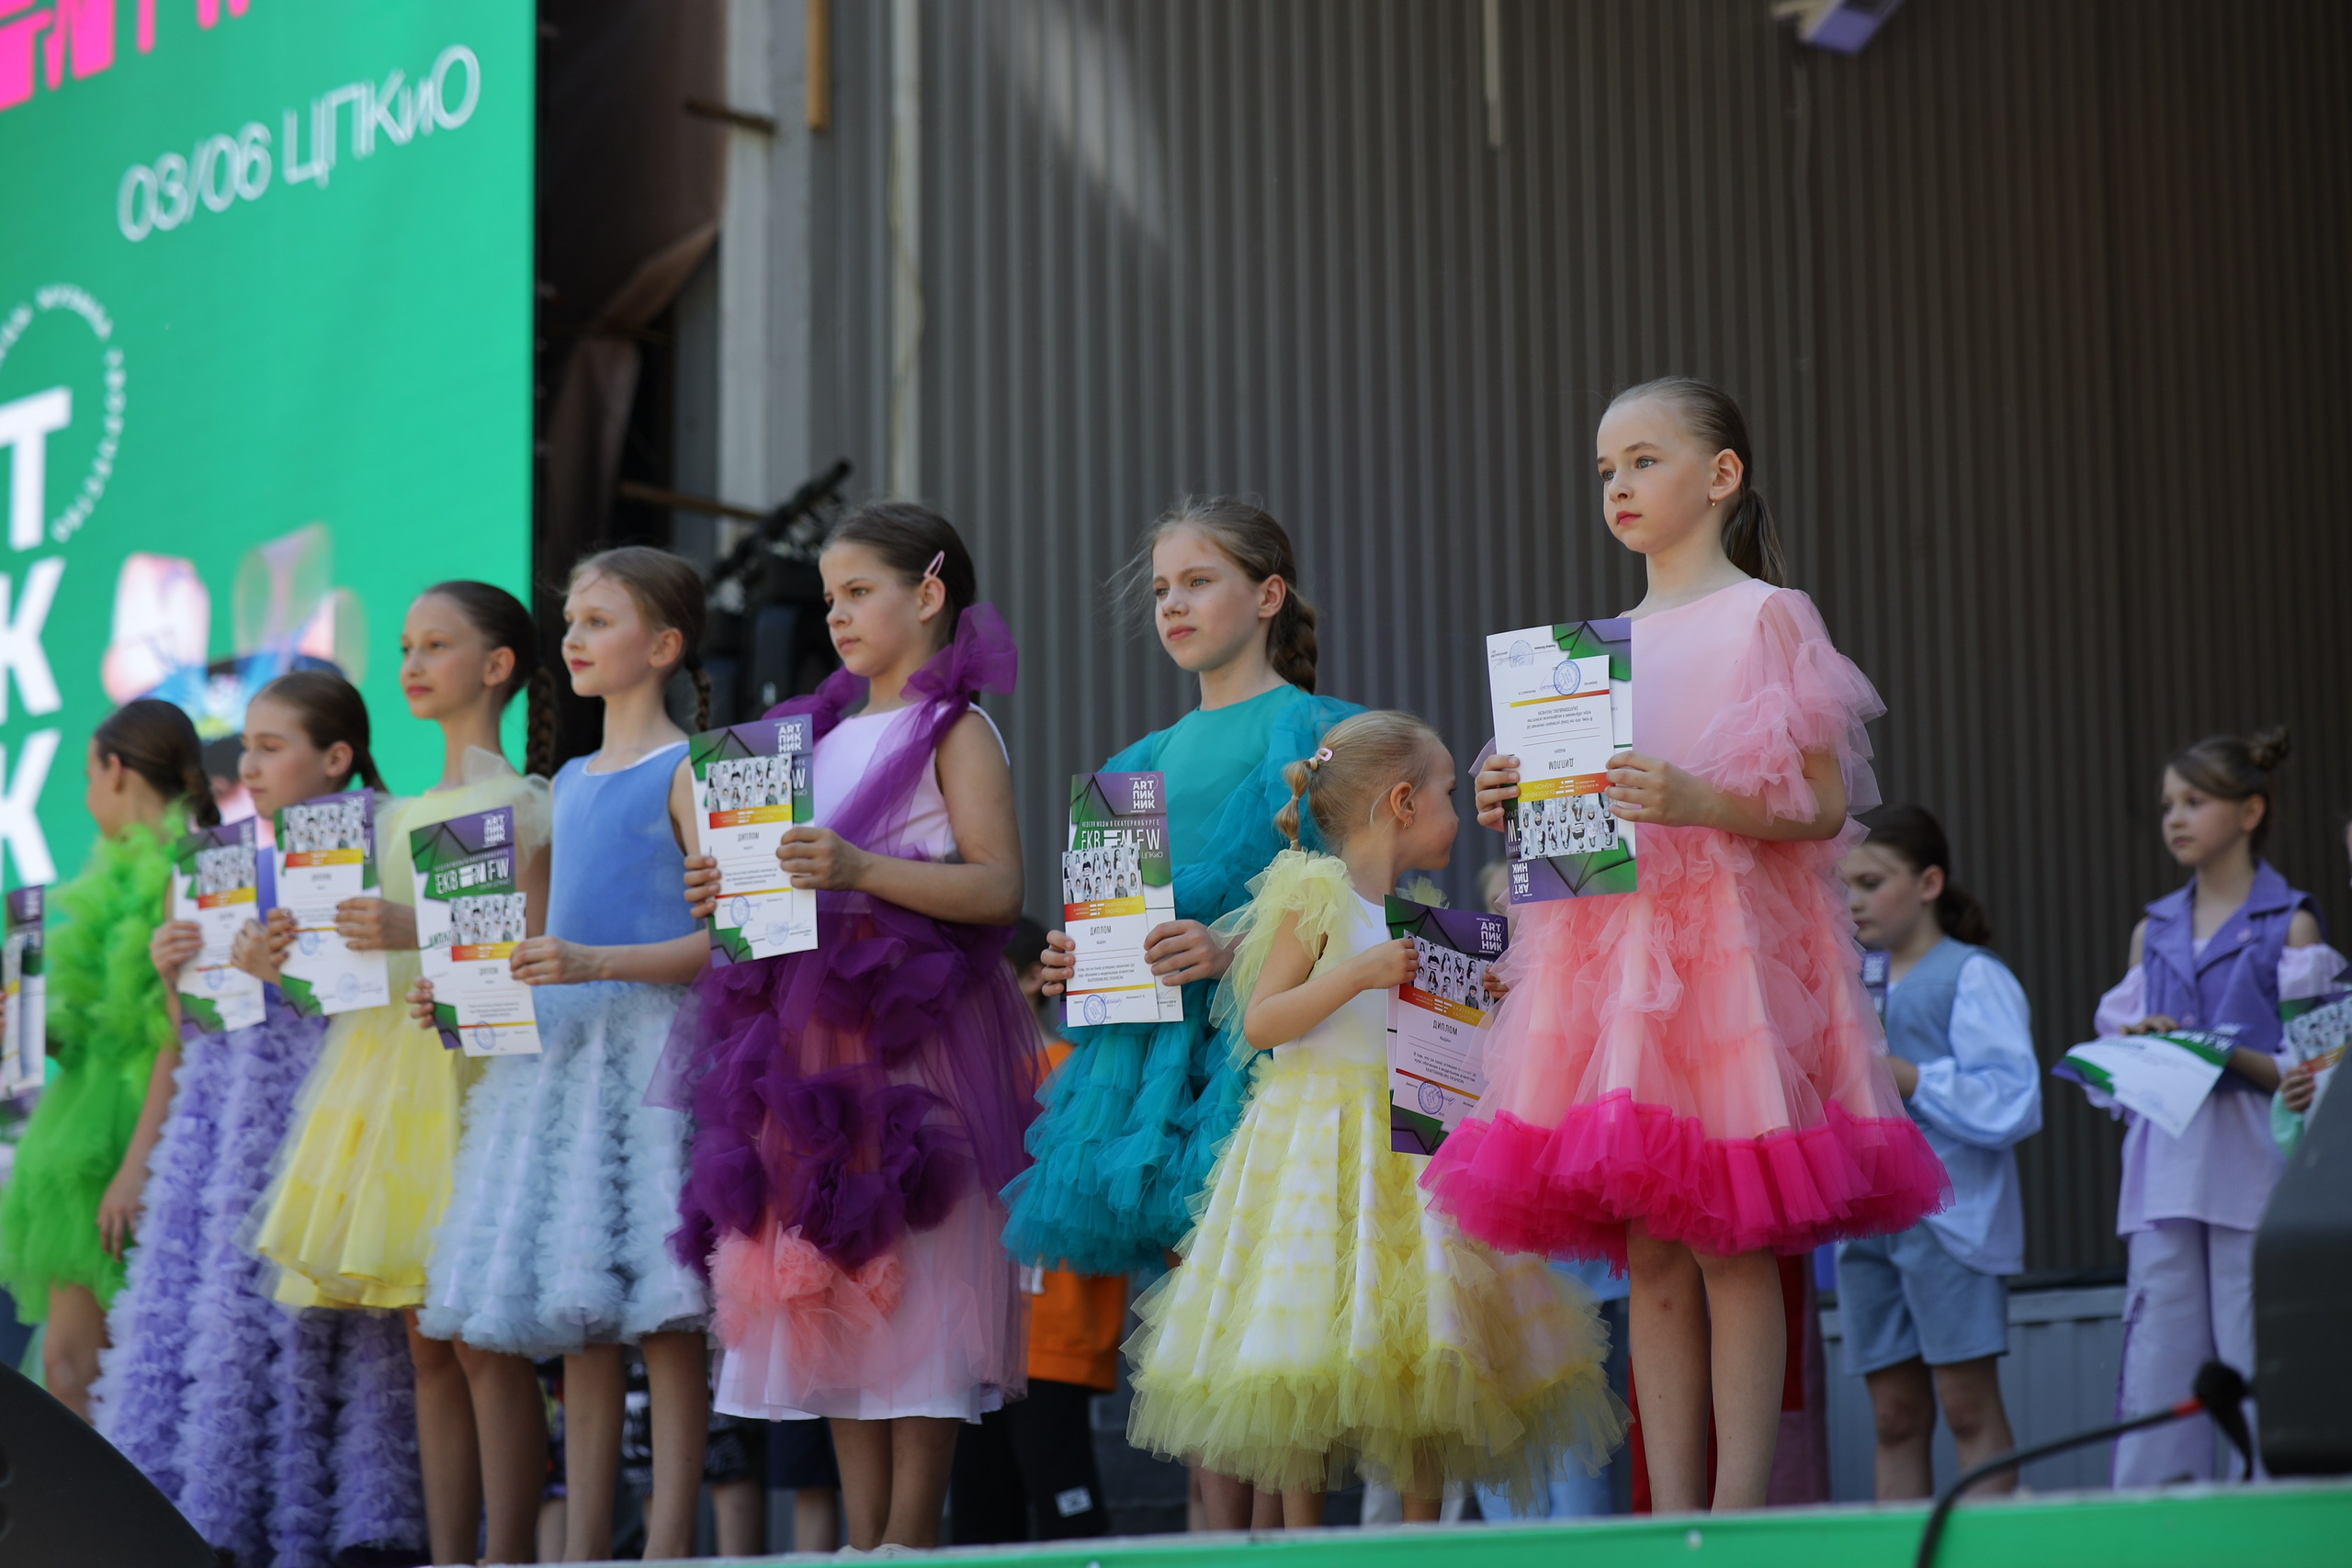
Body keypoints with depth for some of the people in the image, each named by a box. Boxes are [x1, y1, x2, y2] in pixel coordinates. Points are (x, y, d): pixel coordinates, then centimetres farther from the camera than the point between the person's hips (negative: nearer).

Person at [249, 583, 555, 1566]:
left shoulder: (519, 802, -1)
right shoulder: (399, 815, 20)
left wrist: (418, 933, -21)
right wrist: (313, 950, 8)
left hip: (475, 1064, -7)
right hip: (390, 1062, 7)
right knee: (427, 1339, 5)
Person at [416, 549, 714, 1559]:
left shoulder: (685, 771, -4)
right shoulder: (570, 782, 19)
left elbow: (727, 936, -13)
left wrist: (596, 964, -23)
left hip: (651, 1042, -8)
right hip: (558, 1046, 8)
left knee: (661, 1318, -9)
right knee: (576, 1321, 6)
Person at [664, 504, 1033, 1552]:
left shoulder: (954, 730, -2)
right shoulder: (825, 731, 19)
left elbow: (1000, 888, -12)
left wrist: (863, 869, -22)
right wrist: (735, 894, 5)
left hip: (913, 1036, -7)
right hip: (810, 1032, 7)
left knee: (912, 1288, -8)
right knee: (829, 1298, 5)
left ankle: (909, 1544, -6)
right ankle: (860, 1544, 9)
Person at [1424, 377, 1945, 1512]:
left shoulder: (1765, 618, 0)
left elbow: (1824, 803, -7)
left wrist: (1694, 802, -20)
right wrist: (1519, 806, 3)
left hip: (1727, 936, -6)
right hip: (1612, 943, 6)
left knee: (1731, 1246, -7)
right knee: (1649, 1256, 4)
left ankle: (1738, 1517, -5)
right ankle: (1670, 1520, 7)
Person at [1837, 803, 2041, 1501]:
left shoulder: (1972, 978, -2)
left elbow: (2013, 1102, -12)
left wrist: (1906, 1078, -17)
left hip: (1951, 1214, -6)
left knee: (1968, 1402, -7)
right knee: (1895, 1416, 6)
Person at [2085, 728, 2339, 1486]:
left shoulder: (2291, 925, 3)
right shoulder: (2154, 931, 18)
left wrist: (2226, 1054, -18)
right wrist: (2134, 1049, -5)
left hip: (2252, 1166, -4)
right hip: (2164, 1170, 4)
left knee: (2259, 1368, -6)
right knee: (2154, 1366, -1)